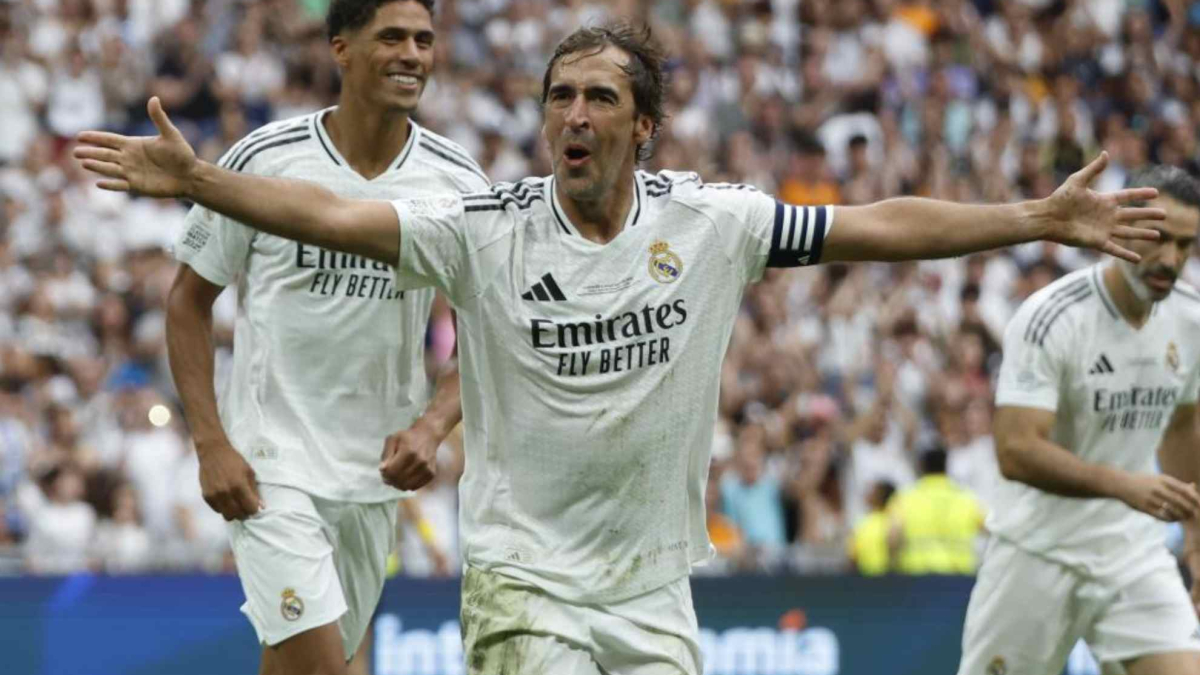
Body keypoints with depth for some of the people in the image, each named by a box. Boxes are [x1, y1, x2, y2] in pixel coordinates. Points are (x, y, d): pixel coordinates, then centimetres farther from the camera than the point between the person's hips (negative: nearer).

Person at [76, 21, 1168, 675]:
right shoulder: (487, 230, -8)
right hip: (523, 573, -3)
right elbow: (334, 215, -17)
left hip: (654, 587, 3)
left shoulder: (710, 222, -2)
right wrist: (194, 179, -30)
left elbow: (881, 227, 1)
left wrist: (1043, 220, -2)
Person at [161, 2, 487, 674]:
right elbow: (190, 299, 0)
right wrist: (211, 444, -9)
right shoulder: (264, 159, -9)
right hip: (271, 461, -4)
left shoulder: (459, 183, -1)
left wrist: (432, 428, -15)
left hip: (378, 469, 4)